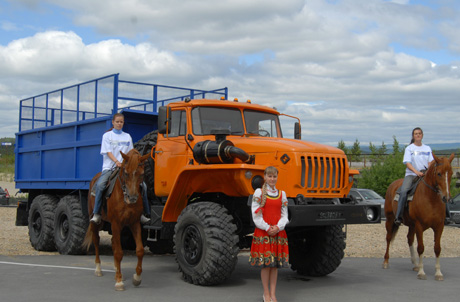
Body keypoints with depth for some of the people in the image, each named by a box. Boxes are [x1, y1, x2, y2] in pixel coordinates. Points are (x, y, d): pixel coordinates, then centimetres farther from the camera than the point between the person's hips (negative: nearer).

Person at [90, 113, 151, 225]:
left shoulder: (127, 137, 16)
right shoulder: (107, 136, 7)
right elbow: (108, 152, -3)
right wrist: (116, 162, -21)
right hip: (109, 167, -3)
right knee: (100, 185, -29)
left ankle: (142, 213, -5)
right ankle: (96, 214, -22)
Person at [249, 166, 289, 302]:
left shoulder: (282, 194, 10)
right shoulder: (259, 192, 0)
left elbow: (284, 215, 8)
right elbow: (256, 215, -5)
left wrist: (278, 227, -10)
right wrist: (267, 228, -14)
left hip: (278, 232, 3)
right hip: (263, 232, -3)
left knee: (275, 264, 5)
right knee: (265, 264, -1)